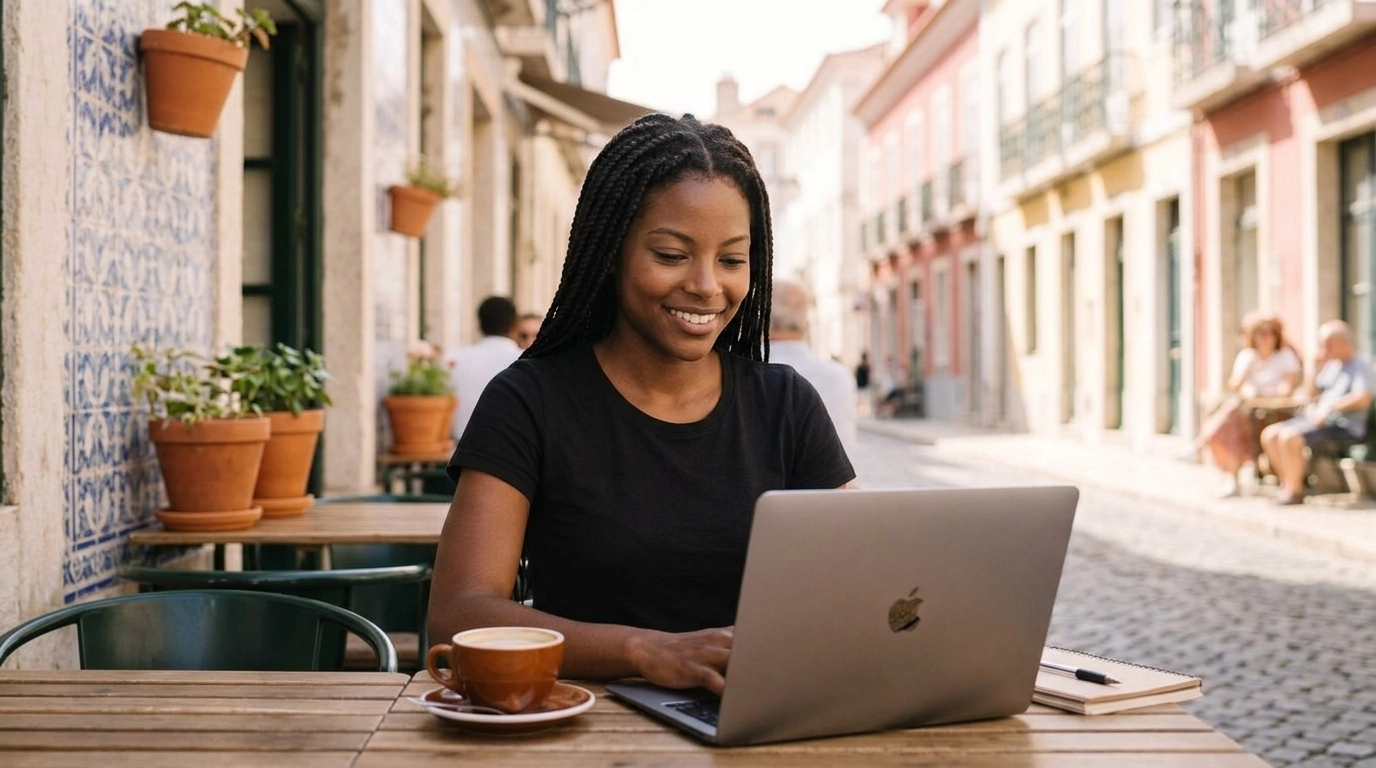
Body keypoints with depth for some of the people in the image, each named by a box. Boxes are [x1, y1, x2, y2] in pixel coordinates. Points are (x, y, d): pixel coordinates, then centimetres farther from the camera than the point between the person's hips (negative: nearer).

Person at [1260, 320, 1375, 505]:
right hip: (1318, 418, 9)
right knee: (1269, 434, -6)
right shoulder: (1332, 364, 16)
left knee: (1289, 436, -28)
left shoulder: (1360, 364, -7)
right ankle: (1288, 484, -1)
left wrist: (1330, 407, -19)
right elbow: (1313, 395, 23)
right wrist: (1317, 371, 7)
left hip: (1344, 425, -9)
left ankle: (1294, 490, -14)